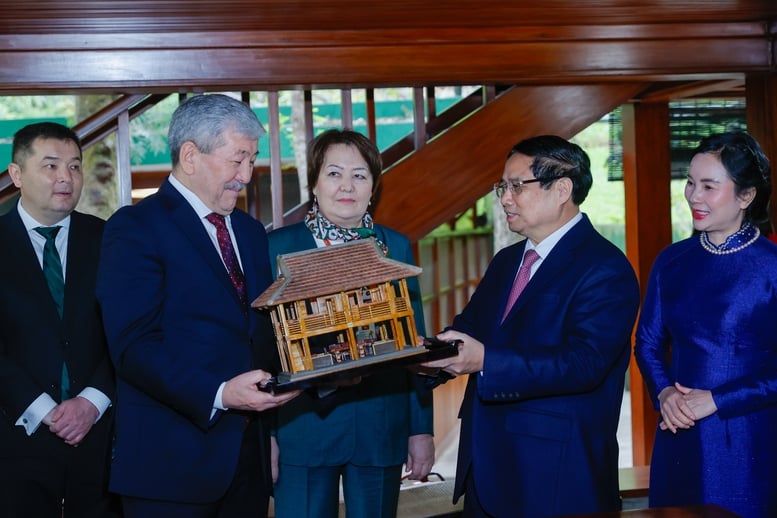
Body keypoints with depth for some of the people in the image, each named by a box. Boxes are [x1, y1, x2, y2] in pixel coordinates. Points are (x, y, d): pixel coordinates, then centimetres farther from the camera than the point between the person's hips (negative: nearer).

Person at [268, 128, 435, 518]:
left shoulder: (396, 246, 6)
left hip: (382, 430, 2)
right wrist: (265, 434, -6)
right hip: (303, 429, -2)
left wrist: (422, 429, 5)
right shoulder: (279, 246, -1)